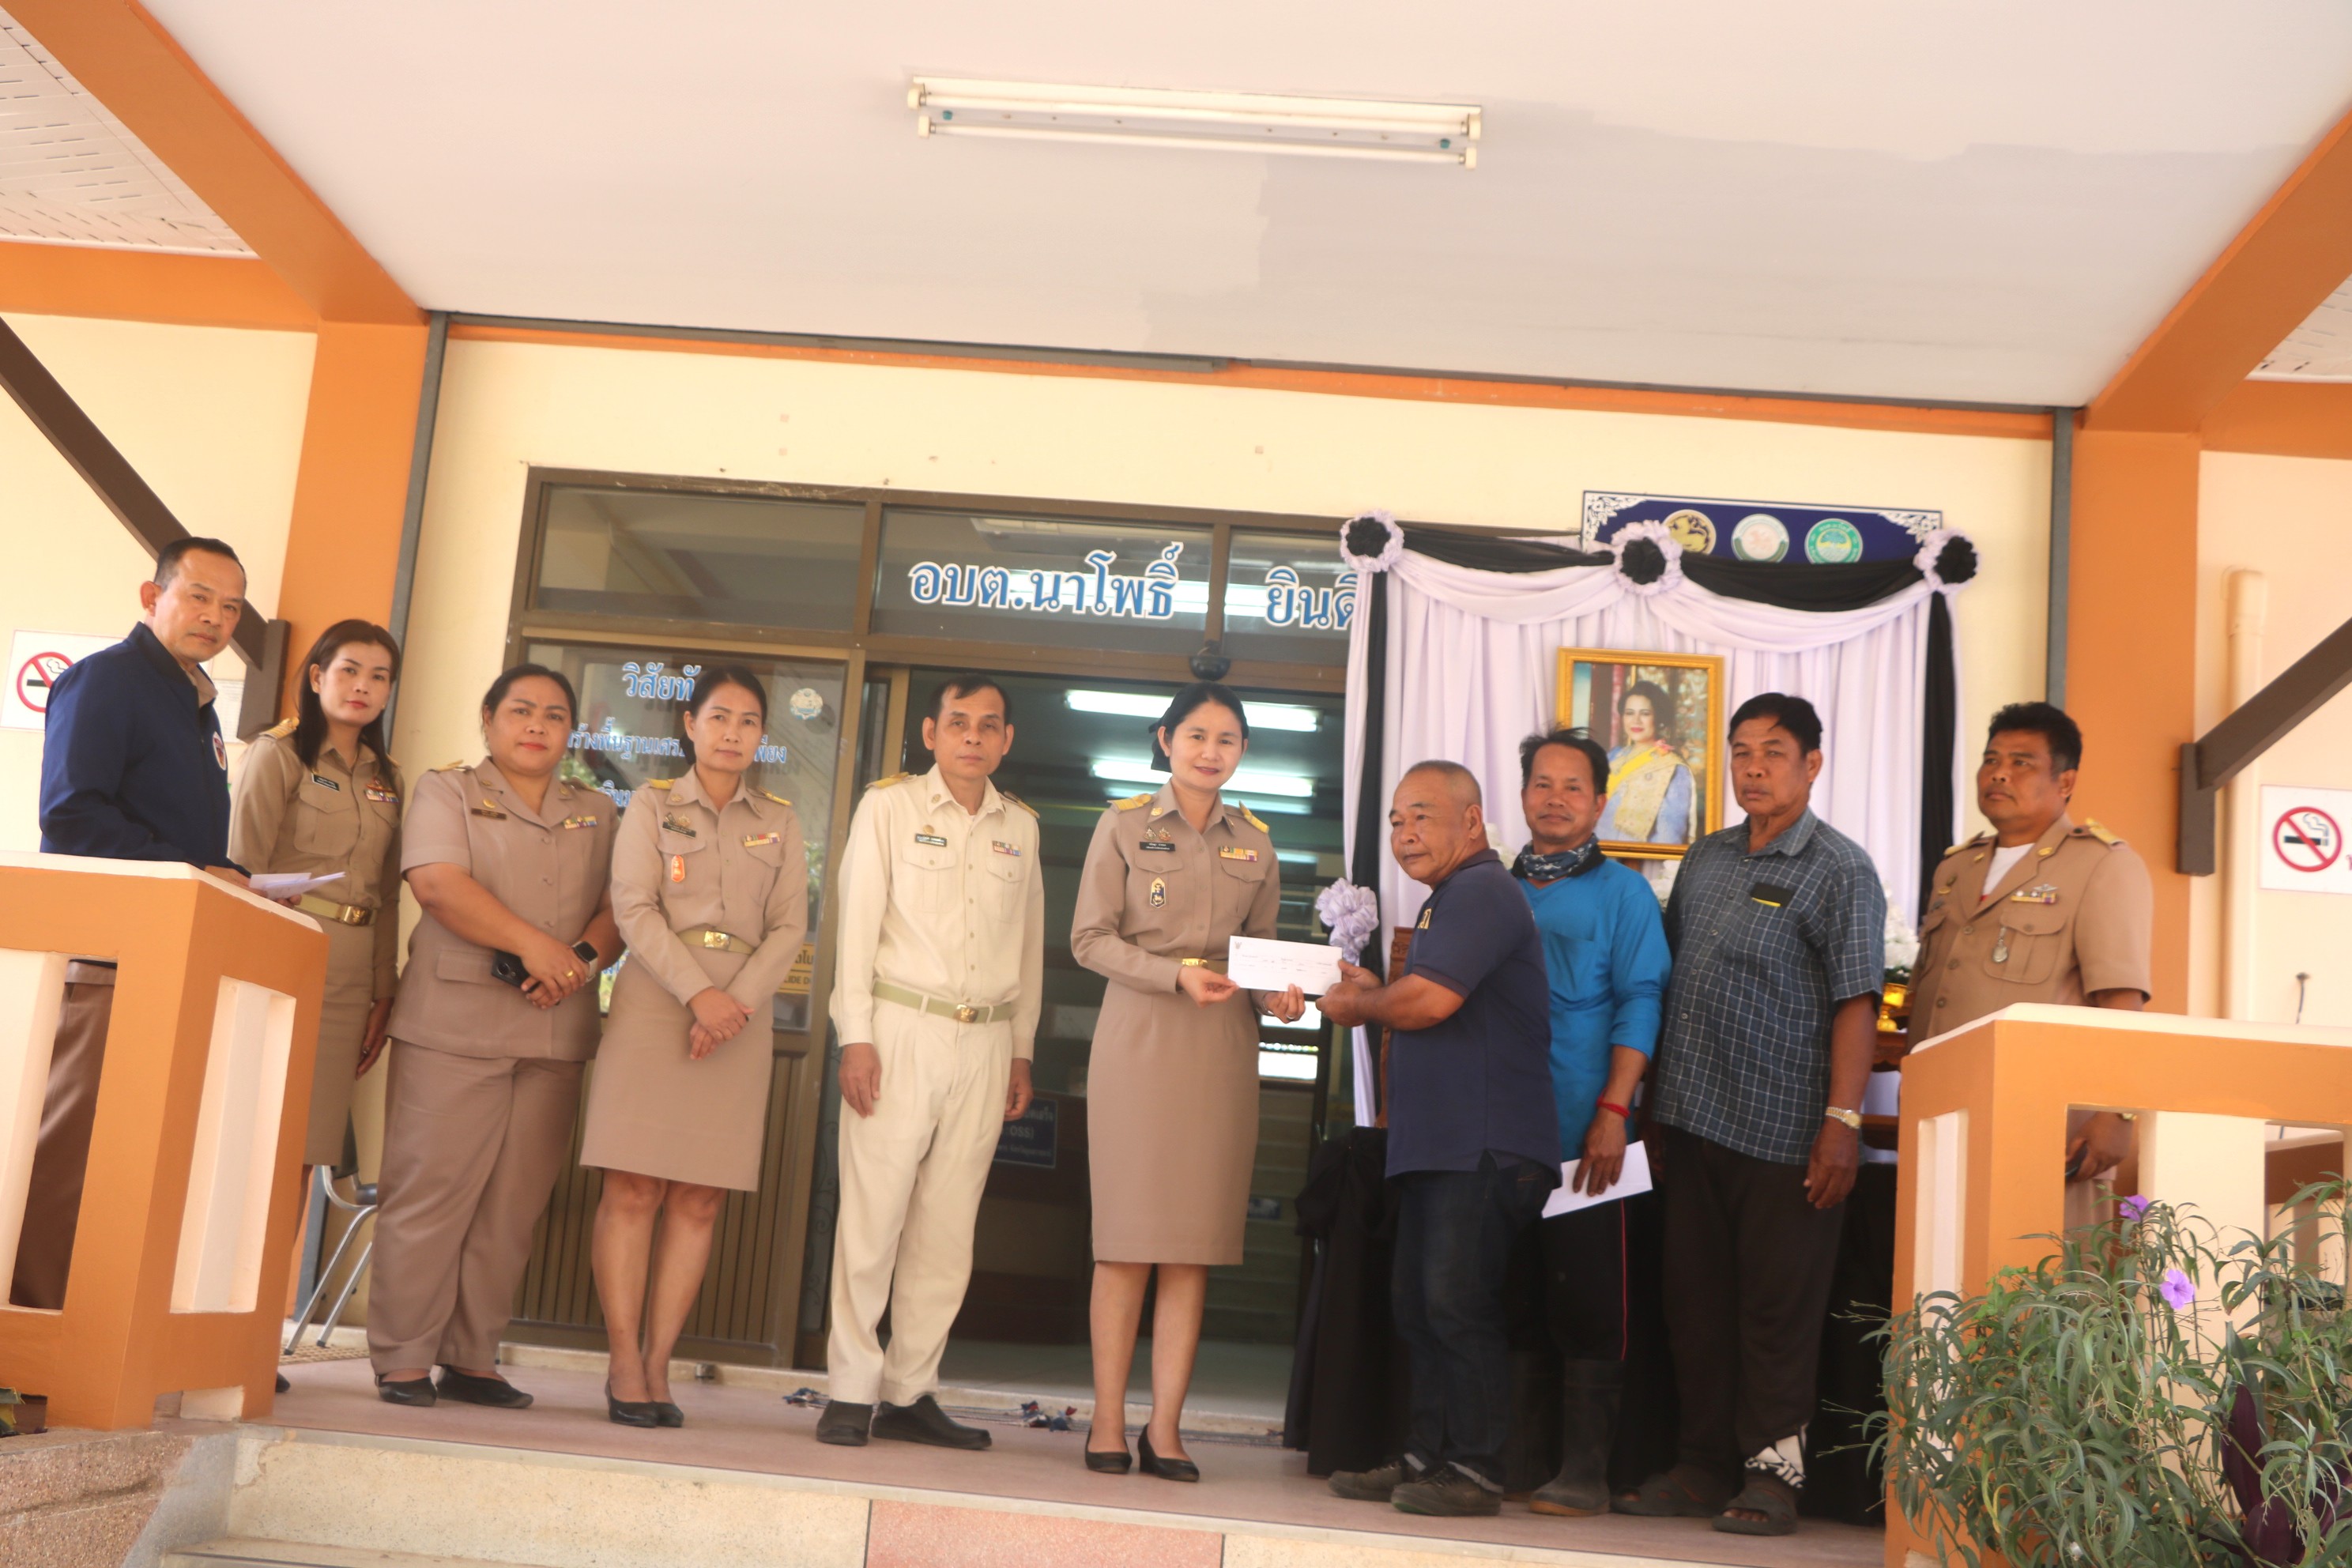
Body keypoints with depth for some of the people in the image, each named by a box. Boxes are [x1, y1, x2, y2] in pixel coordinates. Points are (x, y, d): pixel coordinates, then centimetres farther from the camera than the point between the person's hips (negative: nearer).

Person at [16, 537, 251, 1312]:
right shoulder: (105, 680, -4)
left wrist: (231, 884, 7)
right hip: (106, 960, -8)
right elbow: (71, 818, -15)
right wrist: (193, 875, -16)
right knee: (71, 1147, -7)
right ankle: (34, 1316, -3)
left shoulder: (198, 708, 23)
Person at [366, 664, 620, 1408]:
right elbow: (438, 883, -9)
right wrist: (533, 944, -18)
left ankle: (471, 1359, 12)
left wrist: (583, 957, -12)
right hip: (454, 1024, -3)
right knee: (431, 1192, -5)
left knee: (512, 1206, 4)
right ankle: (403, 1360, 4)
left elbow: (621, 907, 10)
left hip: (555, 1035, 4)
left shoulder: (597, 814, 19)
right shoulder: (447, 791, 7)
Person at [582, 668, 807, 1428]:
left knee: (699, 1200, 0)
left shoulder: (779, 821, 14)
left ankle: (658, 1363, 5)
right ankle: (625, 1365, -2)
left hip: (742, 1013, 2)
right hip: (655, 1001, -2)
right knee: (634, 1191, -7)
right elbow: (634, 909, -4)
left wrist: (737, 1002, -10)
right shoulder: (652, 805, 7)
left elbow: (790, 928, 6)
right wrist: (698, 993, -16)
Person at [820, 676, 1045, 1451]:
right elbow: (857, 922, -1)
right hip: (902, 1028, -3)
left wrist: (1021, 1053, 15)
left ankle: (910, 1392, 10)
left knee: (948, 1226, 3)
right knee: (872, 1214, -6)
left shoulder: (1020, 827, 15)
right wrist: (856, 1036, -8)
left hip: (986, 1040, 3)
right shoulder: (889, 806, 4)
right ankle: (851, 1393, 2)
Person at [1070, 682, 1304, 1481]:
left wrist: (1277, 995, -5)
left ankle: (1165, 1427, 7)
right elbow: (1089, 938, -1)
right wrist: (1176, 975, -14)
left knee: (1195, 1241, 1)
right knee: (1126, 1238, -2)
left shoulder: (1255, 842, 13)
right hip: (1138, 1038, -3)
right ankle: (1108, 1422, 6)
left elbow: (1262, 946, 16)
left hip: (1222, 1050, 3)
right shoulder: (1124, 825, 4)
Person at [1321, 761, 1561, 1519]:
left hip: (1485, 1145, -11)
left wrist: (1356, 1007, -4)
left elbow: (1429, 1000, -21)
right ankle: (1425, 1456, 19)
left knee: (1457, 1303, -8)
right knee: (1418, 1306, 12)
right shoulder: (1450, 898, 23)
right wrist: (1372, 993, 13)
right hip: (1437, 1142, 11)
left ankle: (1475, 1470, -1)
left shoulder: (1481, 891, -11)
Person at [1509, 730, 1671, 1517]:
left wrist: (1613, 1110, -13)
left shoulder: (1622, 892, 4)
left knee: (1584, 1303, -3)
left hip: (1579, 1134, -4)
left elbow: (1640, 1003, -3)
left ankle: (1583, 1468, 2)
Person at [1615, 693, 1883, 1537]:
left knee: (1778, 1309, 1)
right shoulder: (1704, 861, 13)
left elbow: (1856, 1002, -11)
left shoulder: (1839, 870, -5)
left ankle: (1771, 1470, 12)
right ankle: (1704, 1466, 22)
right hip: (1695, 1122, 6)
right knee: (1695, 1301, 11)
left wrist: (1843, 1120, -18)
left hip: (1784, 1135, -6)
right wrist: (1658, 1108, 16)